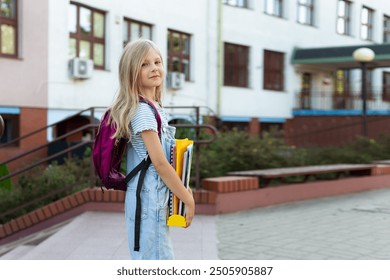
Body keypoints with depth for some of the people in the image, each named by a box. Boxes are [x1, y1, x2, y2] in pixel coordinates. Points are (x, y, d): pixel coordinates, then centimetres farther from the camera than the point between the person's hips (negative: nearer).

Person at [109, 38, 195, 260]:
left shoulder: (156, 108, 12)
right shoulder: (142, 111, -16)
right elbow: (159, 162, -19)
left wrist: (182, 189, 11)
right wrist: (188, 199, -13)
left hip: (157, 196, 10)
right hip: (149, 197, -10)